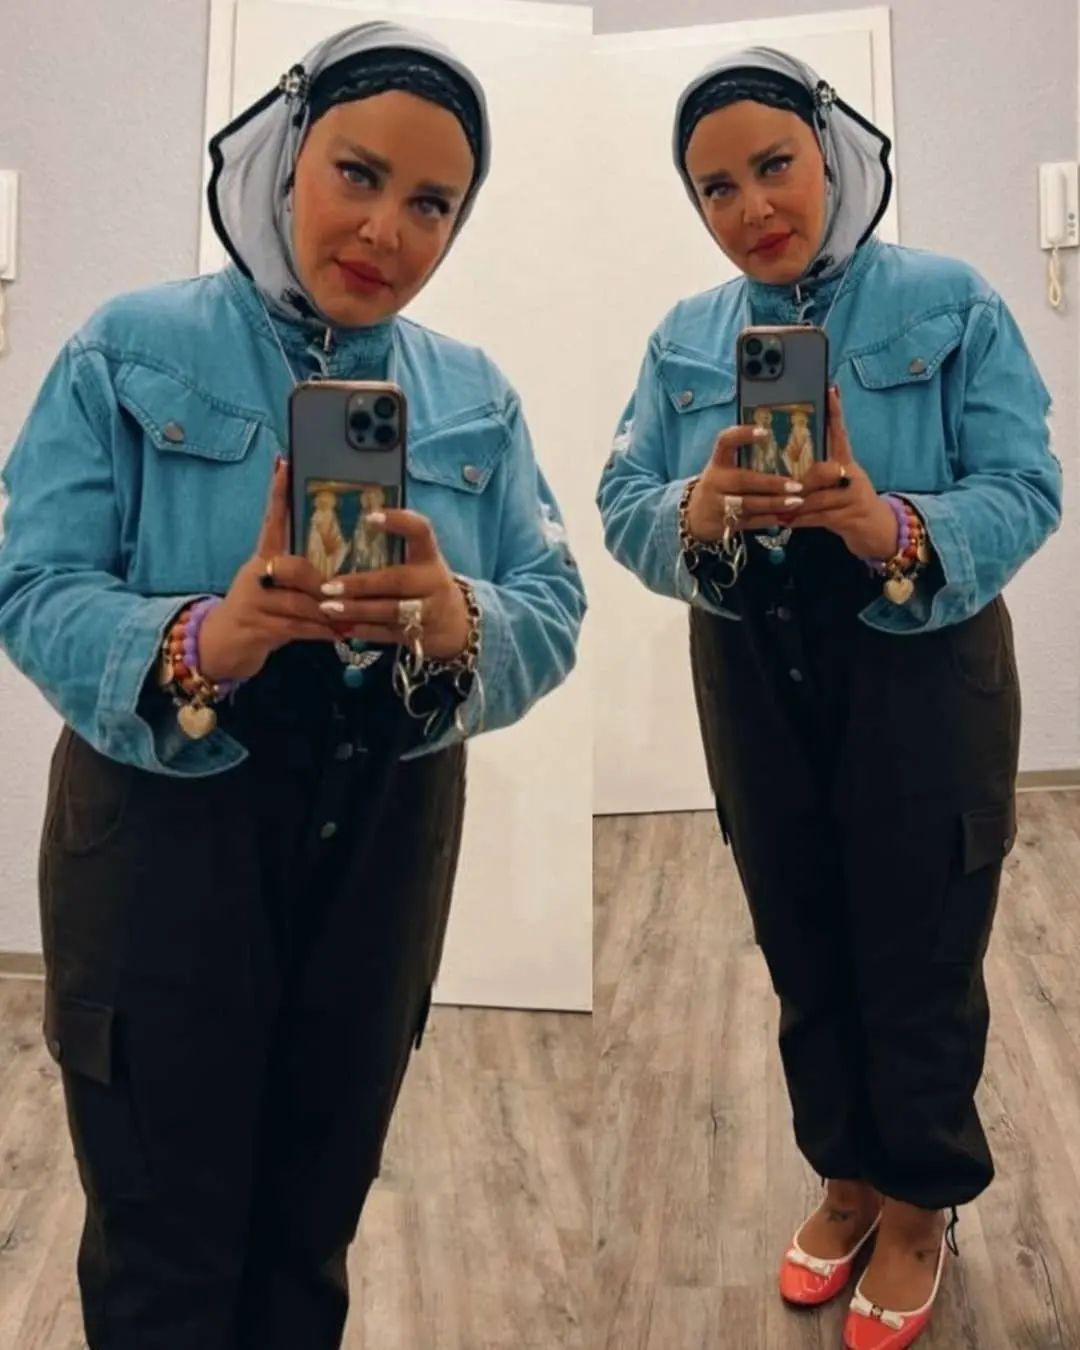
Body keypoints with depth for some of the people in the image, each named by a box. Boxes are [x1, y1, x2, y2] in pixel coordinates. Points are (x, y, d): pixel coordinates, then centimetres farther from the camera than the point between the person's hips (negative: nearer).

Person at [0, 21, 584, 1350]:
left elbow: (552, 613, -3)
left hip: (386, 843, 4)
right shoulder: (132, 348, -6)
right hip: (164, 835, -3)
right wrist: (200, 644, -33)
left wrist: (459, 624, -27)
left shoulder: (473, 393, 4)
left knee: (313, 1219, 20)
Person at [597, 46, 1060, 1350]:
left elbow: (1025, 492, -14)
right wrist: (701, 511, -27)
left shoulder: (951, 303, -7)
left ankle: (921, 1200, 35)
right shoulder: (683, 337, 4)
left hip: (920, 684, -3)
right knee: (804, 956, 17)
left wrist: (888, 526, -34)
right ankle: (845, 1173, 40)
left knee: (919, 960, 9)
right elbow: (621, 507, -4)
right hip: (754, 691, 4)